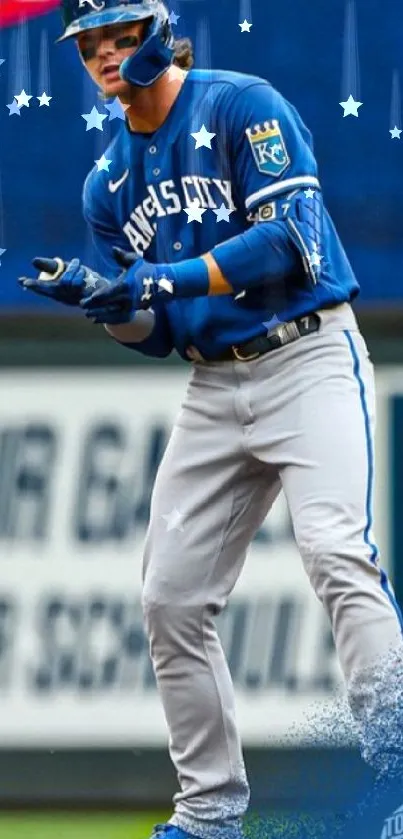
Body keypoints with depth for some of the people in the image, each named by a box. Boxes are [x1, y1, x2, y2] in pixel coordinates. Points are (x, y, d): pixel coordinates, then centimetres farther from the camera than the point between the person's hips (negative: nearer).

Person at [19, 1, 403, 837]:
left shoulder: (242, 107, -7)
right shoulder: (109, 185, 13)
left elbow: (291, 240, -17)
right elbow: (154, 335, 14)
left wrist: (159, 280, -22)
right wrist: (101, 300, -9)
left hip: (308, 358, -7)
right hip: (214, 386, 7)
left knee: (334, 548, -27)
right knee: (170, 600, 3)